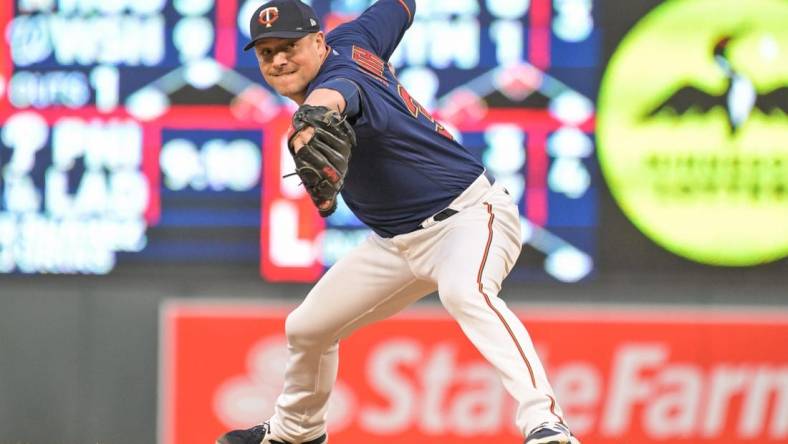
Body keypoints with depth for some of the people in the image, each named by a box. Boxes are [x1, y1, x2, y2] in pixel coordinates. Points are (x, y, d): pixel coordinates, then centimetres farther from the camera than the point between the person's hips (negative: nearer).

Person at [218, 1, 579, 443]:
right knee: (306, 329, 18)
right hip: (398, 240, 11)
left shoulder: (339, 69, -27)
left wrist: (312, 118, -77)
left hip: (468, 214, -11)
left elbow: (333, 95, -53)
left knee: (463, 291, -42)